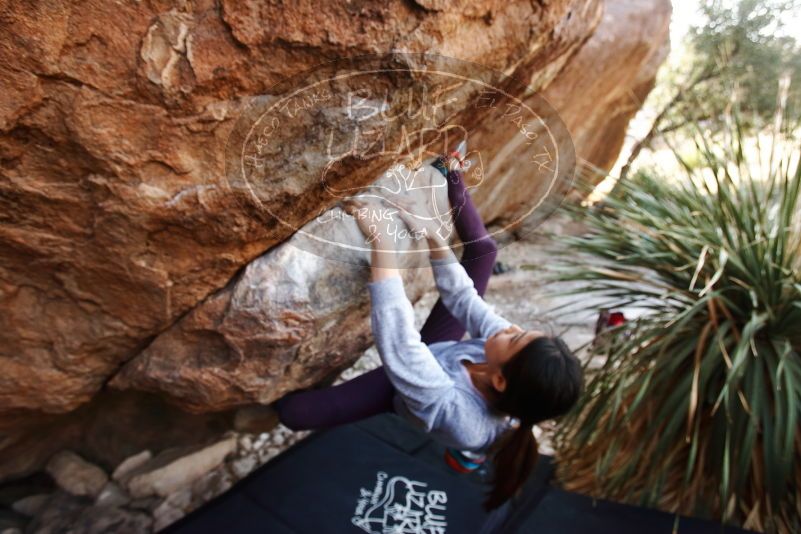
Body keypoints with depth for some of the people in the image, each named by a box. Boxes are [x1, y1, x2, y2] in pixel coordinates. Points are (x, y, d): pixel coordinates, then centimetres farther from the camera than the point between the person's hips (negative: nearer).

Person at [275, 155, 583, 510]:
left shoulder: (458, 415, -46)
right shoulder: (515, 371, -31)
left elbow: (399, 342, -51)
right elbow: (466, 300, -22)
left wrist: (382, 243, -49)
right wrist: (432, 238, -24)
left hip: (400, 386, -4)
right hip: (441, 353, 4)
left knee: (291, 409, -20)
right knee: (482, 251, -3)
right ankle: (450, 181, 16)